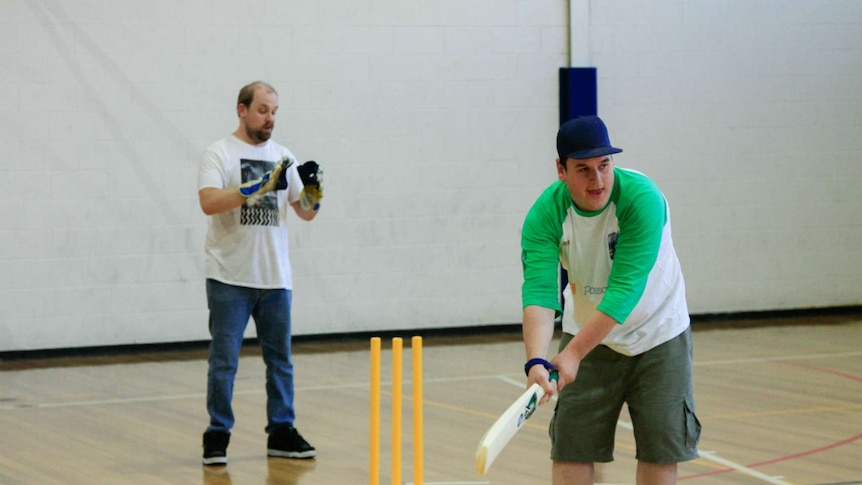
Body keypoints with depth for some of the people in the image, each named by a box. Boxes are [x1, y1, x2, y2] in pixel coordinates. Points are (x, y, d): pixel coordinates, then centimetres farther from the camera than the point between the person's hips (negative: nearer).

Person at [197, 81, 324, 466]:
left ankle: (281, 433, 17)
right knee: (224, 361, -1)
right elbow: (209, 203, -20)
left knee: (280, 359, 9)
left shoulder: (282, 157, 11)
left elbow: (306, 213, 13)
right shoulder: (219, 154, -5)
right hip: (230, 279, -5)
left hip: (275, 278, 5)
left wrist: (313, 192, -10)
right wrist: (258, 187, -27)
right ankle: (217, 436, 6)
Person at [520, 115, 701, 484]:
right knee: (571, 452, -2)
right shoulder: (546, 214, -21)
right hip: (585, 335, 2)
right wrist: (537, 361, -49)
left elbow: (625, 288, -35)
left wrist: (574, 353, -43)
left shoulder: (642, 198, -29)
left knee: (660, 452, 2)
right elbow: (539, 290, -31)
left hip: (657, 336, -2)